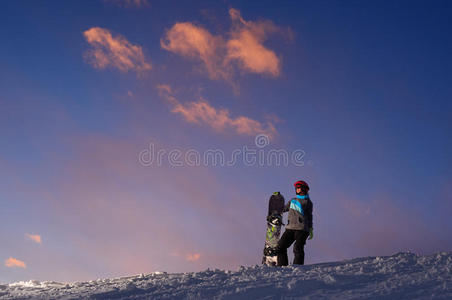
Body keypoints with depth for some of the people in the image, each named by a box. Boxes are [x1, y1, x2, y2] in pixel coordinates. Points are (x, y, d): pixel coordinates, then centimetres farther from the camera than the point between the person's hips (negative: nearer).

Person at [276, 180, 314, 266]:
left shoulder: (307, 202, 6)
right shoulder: (293, 200, 20)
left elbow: (309, 216, 7)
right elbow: (285, 208, 35)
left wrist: (310, 229, 2)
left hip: (302, 229, -5)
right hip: (290, 228, 6)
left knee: (298, 249, -14)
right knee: (280, 247, -1)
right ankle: (282, 266, 4)